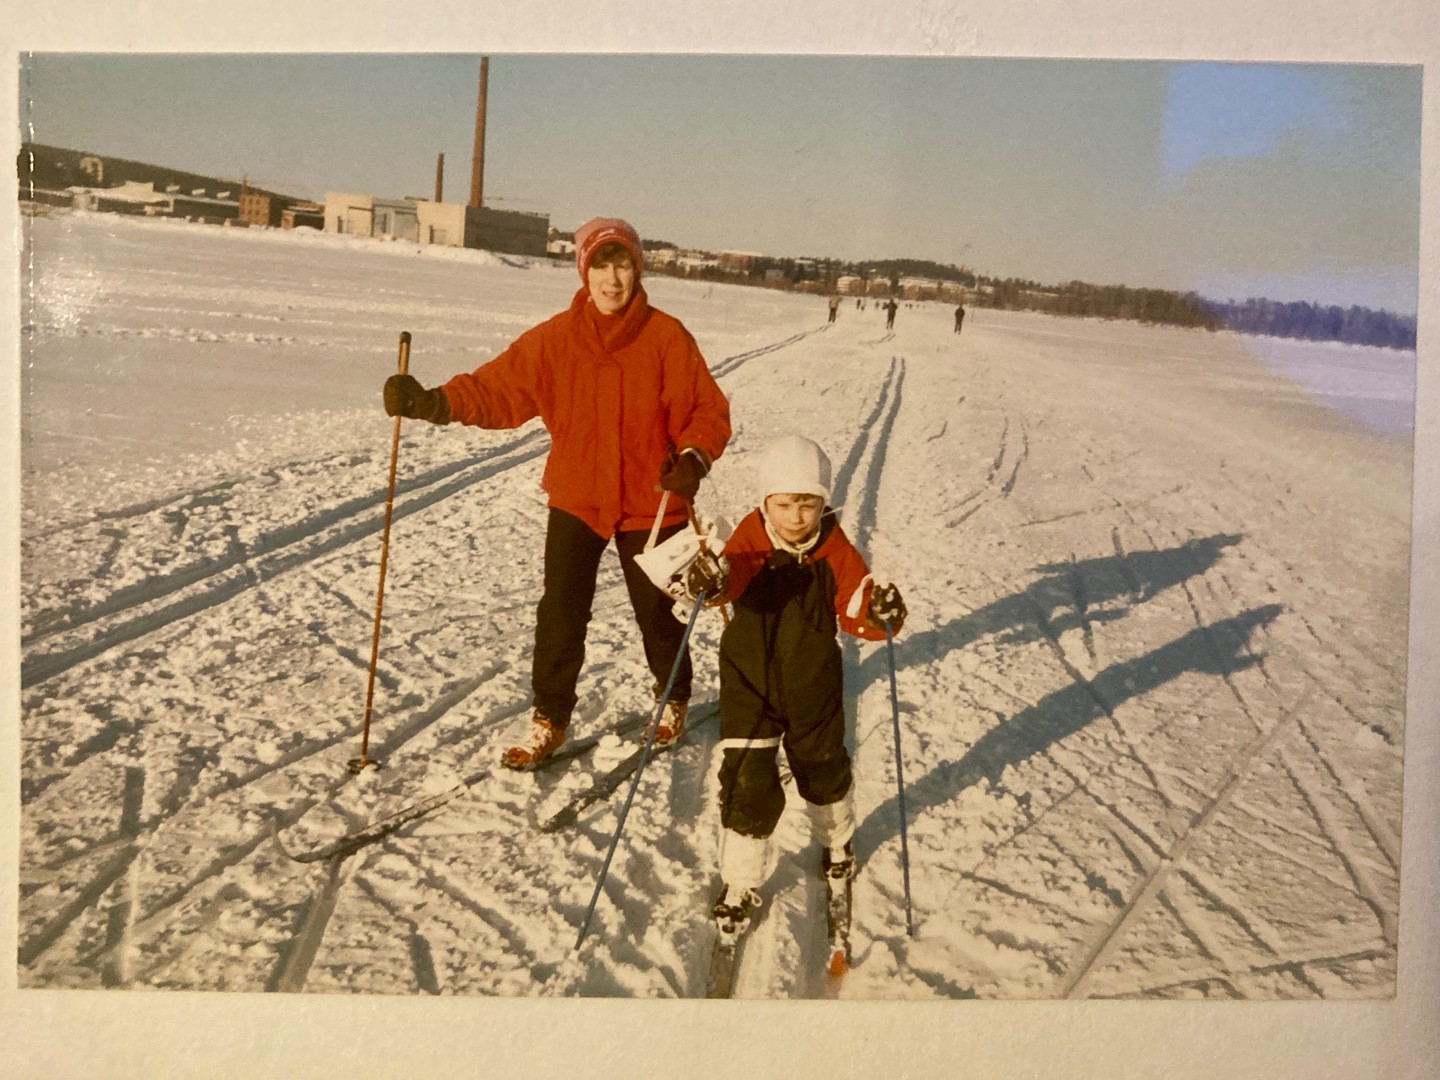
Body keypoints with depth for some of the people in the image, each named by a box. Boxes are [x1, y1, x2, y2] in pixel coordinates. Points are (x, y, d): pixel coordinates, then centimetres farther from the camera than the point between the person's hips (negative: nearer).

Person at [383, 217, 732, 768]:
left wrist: (693, 458, -25)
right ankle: (549, 718, 17)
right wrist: (433, 403, -26)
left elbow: (709, 411, -7)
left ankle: (674, 700, 39)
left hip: (652, 502, -1)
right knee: (560, 613, -2)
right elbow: (497, 388, -11)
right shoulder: (555, 338, -5)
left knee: (657, 611, 12)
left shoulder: (667, 337, -10)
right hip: (576, 499, 1)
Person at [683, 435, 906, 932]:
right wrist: (713, 579, -63)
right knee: (747, 783, -5)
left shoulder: (834, 550, -12)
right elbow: (734, 568, -39)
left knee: (823, 767, 23)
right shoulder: (751, 542, -17)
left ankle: (837, 840, 53)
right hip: (750, 685, -2)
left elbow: (852, 612, -18)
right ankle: (739, 884, 14)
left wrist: (874, 612, -42)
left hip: (814, 686, 2)